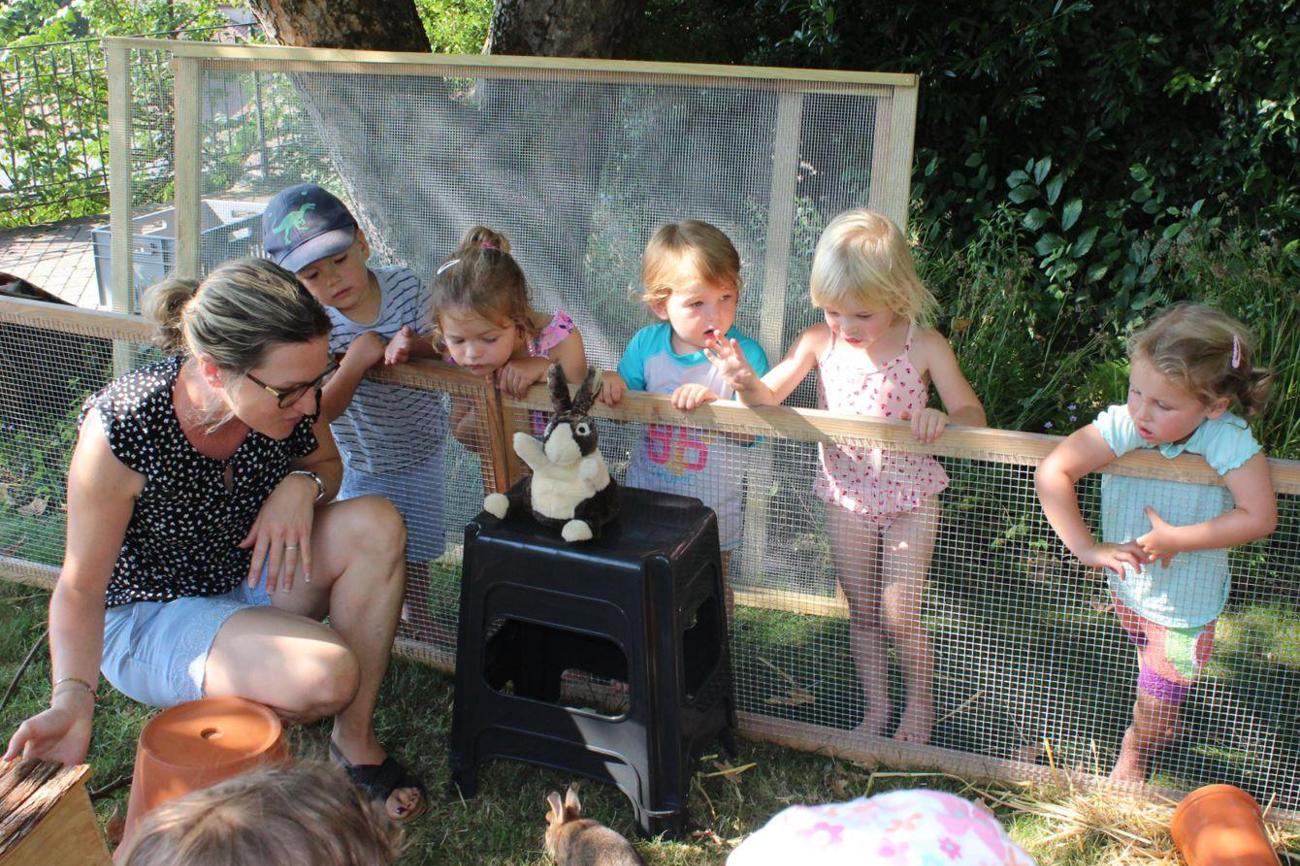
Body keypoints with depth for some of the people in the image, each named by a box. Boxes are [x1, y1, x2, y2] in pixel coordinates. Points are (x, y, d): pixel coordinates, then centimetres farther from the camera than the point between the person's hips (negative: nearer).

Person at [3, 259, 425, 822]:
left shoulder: (291, 395, -17)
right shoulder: (123, 428, -30)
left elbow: (328, 465, 6)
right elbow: (81, 587, -20)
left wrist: (302, 485, -18)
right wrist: (72, 697, -36)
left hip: (250, 576, 6)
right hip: (148, 615, -5)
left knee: (376, 524, -23)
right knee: (326, 675, -32)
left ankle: (355, 739, -9)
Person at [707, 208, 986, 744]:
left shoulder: (924, 346, -17)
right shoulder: (819, 341, -11)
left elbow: (973, 415, -16)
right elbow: (771, 395, -12)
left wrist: (944, 418, -40)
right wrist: (744, 380, -36)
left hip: (909, 498, -3)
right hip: (847, 497, 3)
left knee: (899, 617, 2)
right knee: (862, 611, 15)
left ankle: (920, 708, 29)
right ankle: (875, 709, 36)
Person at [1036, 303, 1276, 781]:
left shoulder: (1228, 441, -29)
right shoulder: (1123, 425, -28)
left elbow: (1260, 517, -33)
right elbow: (1051, 472, -33)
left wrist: (1176, 539, -32)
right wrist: (1086, 547, -34)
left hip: (1186, 603, -2)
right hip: (1129, 586, 2)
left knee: (1157, 699, 11)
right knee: (1153, 668, 29)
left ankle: (1134, 750, 45)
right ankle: (1161, 728, 61)